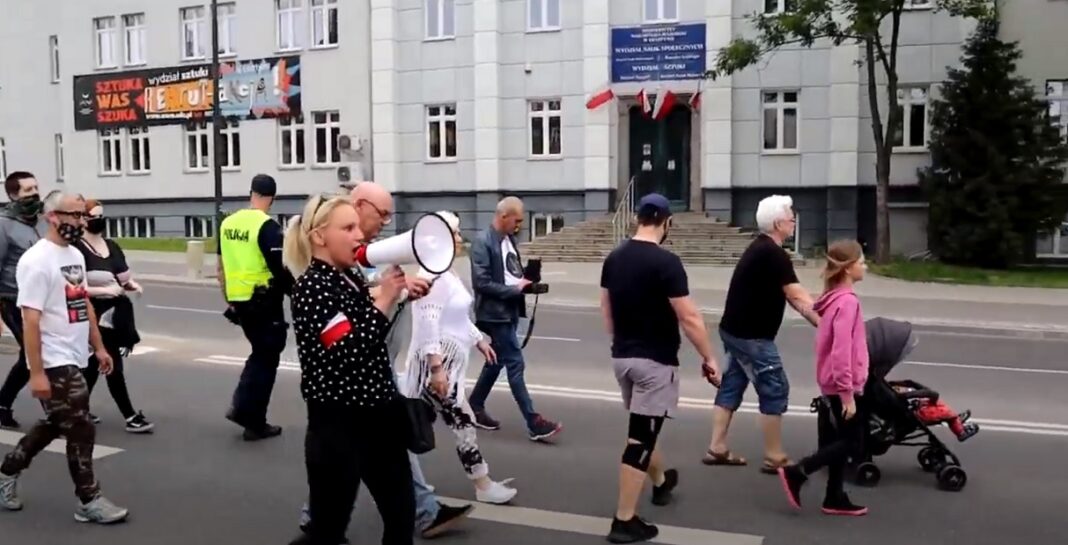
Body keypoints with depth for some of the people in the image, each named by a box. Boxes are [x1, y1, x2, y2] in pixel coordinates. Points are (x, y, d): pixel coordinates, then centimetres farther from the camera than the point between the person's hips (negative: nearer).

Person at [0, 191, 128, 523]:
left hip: (74, 359, 9)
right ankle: (89, 502, 12)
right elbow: (30, 320, -21)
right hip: (55, 363, -9)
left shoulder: (75, 255, 9)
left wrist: (98, 347, 16)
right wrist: (36, 372, -22)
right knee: (81, 431, -1)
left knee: (54, 425, 20)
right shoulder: (37, 261, -18)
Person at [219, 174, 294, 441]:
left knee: (259, 353, 23)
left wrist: (228, 296, 22)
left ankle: (241, 406, 15)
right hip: (264, 301, -7)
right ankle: (255, 423, 9)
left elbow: (221, 266, 13)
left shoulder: (228, 223, 7)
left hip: (239, 300, 7)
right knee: (267, 358, 5)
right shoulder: (268, 226, -15)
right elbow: (280, 268, -19)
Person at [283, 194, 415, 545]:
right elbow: (350, 351, -26)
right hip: (338, 426, -8)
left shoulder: (351, 279, 9)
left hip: (377, 417, 8)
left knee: (402, 516, 18)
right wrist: (384, 301, -18)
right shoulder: (312, 286, -15)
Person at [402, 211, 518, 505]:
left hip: (448, 361, 10)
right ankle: (483, 486, 9)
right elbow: (428, 325, -25)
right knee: (464, 423, -2)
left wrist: (479, 340, 25)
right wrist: (436, 367, -28)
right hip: (438, 363, -10)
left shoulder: (448, 273, 14)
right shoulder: (433, 276, -19)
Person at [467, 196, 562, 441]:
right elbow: (481, 283, -21)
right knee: (515, 364, -7)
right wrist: (515, 289, -20)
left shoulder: (510, 239, 11)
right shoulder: (482, 242, -16)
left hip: (510, 310, 9)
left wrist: (524, 282, 1)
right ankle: (533, 422, -3)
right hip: (495, 312, -9)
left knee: (496, 361, 17)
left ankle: (475, 407, 31)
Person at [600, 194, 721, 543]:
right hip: (655, 361, -7)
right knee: (640, 438, -2)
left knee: (642, 429, 25)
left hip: (622, 357, 7)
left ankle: (661, 481, 49)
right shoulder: (666, 262, -18)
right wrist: (709, 358, -7)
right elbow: (689, 318, -17)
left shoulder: (613, 259, 3)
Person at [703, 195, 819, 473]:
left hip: (735, 330, 10)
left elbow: (791, 295, 10)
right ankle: (774, 458, 7)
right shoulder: (774, 254, -18)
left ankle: (716, 448, 18)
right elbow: (797, 297, -20)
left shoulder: (760, 248, 13)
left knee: (731, 386, 13)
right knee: (775, 391, -1)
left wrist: (819, 317, 5)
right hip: (751, 336, -10)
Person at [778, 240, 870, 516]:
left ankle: (835, 498, 22)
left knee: (837, 441, 14)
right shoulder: (848, 302, -21)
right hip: (842, 386, -9)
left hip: (831, 385, 9)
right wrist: (848, 393, -22)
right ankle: (796, 473, -1)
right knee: (853, 442, 1)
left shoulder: (835, 298, 8)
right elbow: (842, 351, -25)